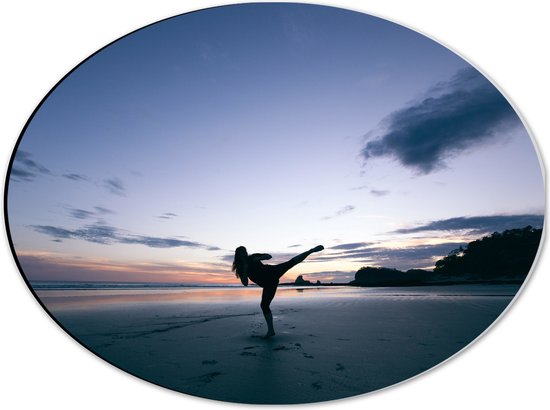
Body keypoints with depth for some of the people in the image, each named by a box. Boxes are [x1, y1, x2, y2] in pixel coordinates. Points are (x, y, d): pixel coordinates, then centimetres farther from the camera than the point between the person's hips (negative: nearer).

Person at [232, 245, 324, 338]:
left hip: (273, 272, -2)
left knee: (291, 262, -21)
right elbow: (245, 283, -6)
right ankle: (271, 330, 12)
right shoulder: (240, 269, 6)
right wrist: (245, 268, -15)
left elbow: (269, 256, 3)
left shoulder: (253, 257, 5)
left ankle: (312, 250, -19)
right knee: (264, 305, -1)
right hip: (268, 284, 2)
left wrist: (258, 258, -12)